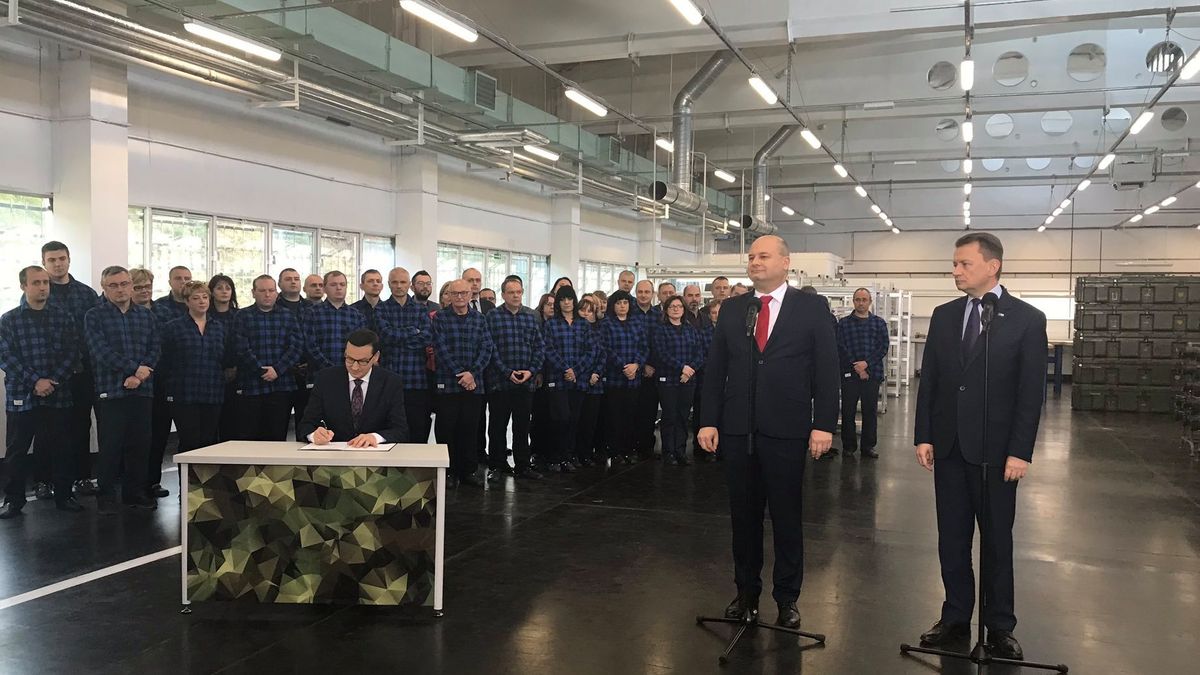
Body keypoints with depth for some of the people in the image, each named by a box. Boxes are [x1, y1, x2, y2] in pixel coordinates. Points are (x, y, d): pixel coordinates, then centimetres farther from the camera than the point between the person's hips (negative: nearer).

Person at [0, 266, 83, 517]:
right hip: (21, 395, 0)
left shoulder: (63, 316, 6)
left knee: (58, 448, 7)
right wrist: (35, 382, -15)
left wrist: (54, 380, -12)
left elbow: (72, 352, 1)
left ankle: (63, 495, 18)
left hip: (57, 395, 1)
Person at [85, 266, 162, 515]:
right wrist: (135, 368, -15)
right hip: (110, 391, -4)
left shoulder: (147, 316, 12)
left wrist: (137, 377, -10)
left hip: (142, 390, 4)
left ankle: (135, 492, 19)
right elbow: (101, 351, -11)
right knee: (110, 446, -1)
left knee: (140, 444, 7)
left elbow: (155, 349, 5)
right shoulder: (94, 316, 1)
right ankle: (106, 497, 9)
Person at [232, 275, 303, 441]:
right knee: (248, 438, 0)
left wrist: (277, 369, -11)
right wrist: (262, 371, -12)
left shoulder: (288, 317, 11)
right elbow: (242, 348, -5)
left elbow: (297, 346, 1)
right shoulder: (242, 317, 6)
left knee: (278, 438, 4)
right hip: (250, 387, -2)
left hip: (282, 387, 2)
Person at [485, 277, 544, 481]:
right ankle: (496, 467, 14)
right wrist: (507, 372, -14)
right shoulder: (492, 317, -2)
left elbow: (539, 348, 8)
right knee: (498, 426, 4)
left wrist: (531, 371, -6)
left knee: (523, 426, 11)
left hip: (526, 382, 4)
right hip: (500, 382, -3)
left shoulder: (531, 318, 11)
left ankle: (523, 466, 20)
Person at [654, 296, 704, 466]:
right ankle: (668, 453, 7)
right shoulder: (660, 330, 1)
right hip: (668, 380, -3)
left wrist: (690, 369, -12)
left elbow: (699, 354, 4)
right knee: (669, 417, 0)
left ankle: (681, 451, 12)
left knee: (683, 416, 5)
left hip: (688, 381, 3)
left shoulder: (691, 330, 12)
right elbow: (663, 354, -11)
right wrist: (682, 367, -19)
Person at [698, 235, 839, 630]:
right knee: (743, 515, 11)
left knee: (786, 516, 7)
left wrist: (824, 424, -9)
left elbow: (826, 370, -3)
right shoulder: (731, 309, 8)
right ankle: (747, 592, 25)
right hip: (737, 428, 3)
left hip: (786, 429, -3)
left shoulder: (811, 308, 0)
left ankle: (787, 598, 22)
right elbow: (715, 369, 7)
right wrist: (708, 421, 1)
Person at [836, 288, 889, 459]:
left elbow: (883, 347, 0)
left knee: (870, 411, 5)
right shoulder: (844, 323, 5)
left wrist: (867, 363, -13)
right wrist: (857, 368, -11)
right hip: (849, 374, -1)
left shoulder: (879, 323, 9)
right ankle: (849, 445, 13)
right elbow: (841, 348, -3)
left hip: (872, 373, 1)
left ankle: (868, 446, 13)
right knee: (848, 411, 3)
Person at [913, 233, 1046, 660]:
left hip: (995, 449, -3)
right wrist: (923, 436, 1)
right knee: (951, 539, 10)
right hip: (948, 446, 4)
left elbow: (1031, 393, -7)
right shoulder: (943, 315, 6)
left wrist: (1020, 451, -12)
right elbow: (928, 379, 7)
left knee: (997, 541, 8)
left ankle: (999, 626, 21)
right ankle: (956, 617, 22)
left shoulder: (1027, 319, -5)